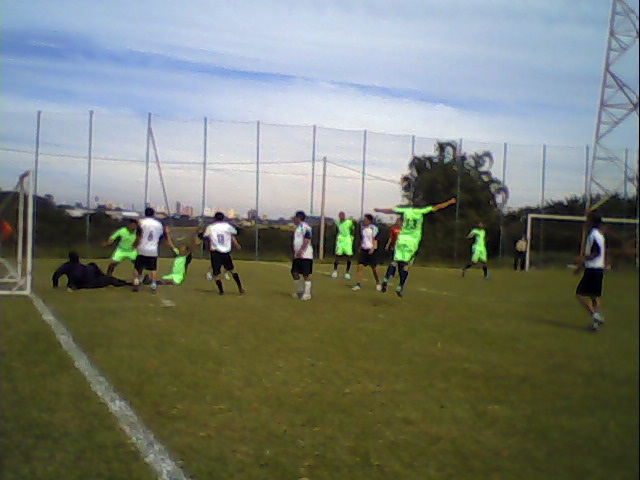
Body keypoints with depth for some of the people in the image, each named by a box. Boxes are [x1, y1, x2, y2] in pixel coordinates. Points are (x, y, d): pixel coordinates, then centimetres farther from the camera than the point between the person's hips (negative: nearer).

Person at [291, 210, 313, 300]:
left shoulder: (305, 227, -13)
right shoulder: (297, 227, 18)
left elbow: (307, 240, -23)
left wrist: (300, 251, -29)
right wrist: (295, 252, 22)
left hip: (305, 255, -10)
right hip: (297, 255, 10)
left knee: (306, 274, -5)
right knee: (294, 272, 9)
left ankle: (307, 293, 1)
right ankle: (300, 291, 21)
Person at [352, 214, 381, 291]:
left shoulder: (374, 228, -7)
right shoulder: (362, 228, 11)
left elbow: (375, 239, -10)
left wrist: (373, 248, -19)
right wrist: (360, 247, 18)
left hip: (371, 250, -5)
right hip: (363, 249, 5)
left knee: (374, 268, 5)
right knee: (360, 266, -9)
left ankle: (378, 283, 25)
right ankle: (359, 284, -10)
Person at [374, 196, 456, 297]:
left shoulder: (406, 210, 4)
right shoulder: (421, 211, -2)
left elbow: (390, 210, 14)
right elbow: (437, 207, 4)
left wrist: (378, 210, 30)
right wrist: (450, 202, 17)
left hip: (401, 239, 2)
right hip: (413, 242, -2)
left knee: (396, 261, 6)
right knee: (406, 264, 4)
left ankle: (386, 280, -14)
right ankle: (400, 287, 2)